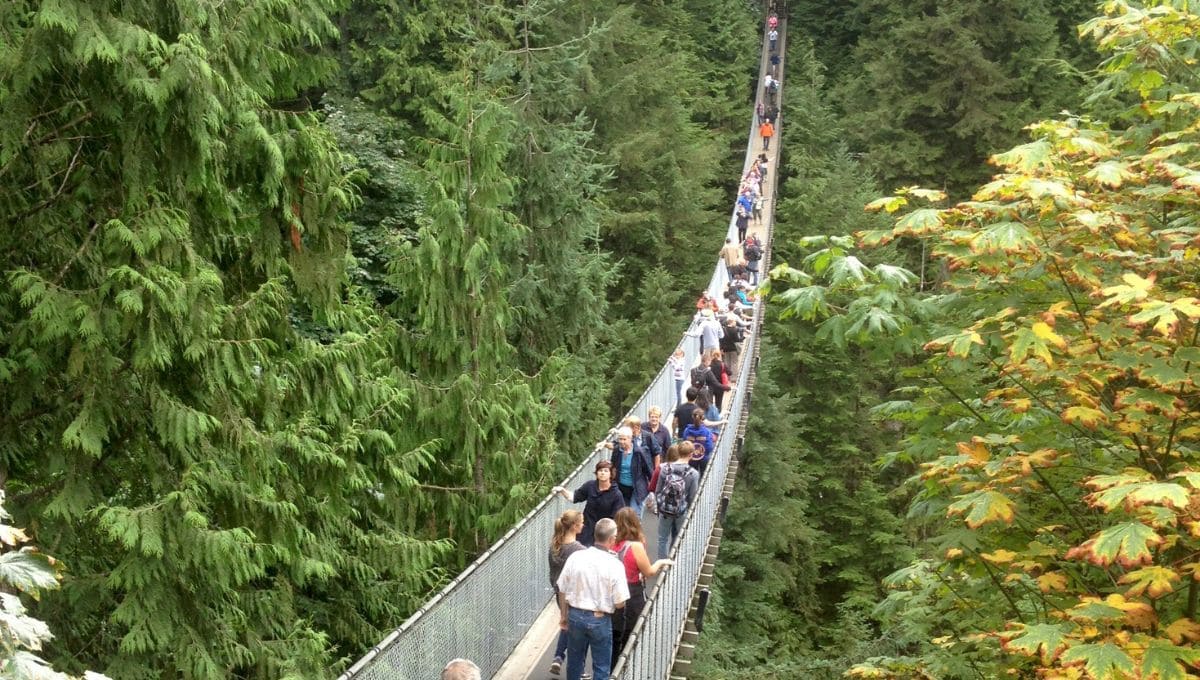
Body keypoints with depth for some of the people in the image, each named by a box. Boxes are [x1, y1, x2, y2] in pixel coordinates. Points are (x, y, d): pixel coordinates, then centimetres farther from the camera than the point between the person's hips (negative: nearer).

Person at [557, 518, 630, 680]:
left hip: (575, 616, 4)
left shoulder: (575, 557, -8)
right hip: (600, 620, -3)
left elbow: (562, 591, 1)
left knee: (574, 662, 22)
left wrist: (564, 616, 15)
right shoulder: (614, 565, -18)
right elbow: (620, 603, -14)